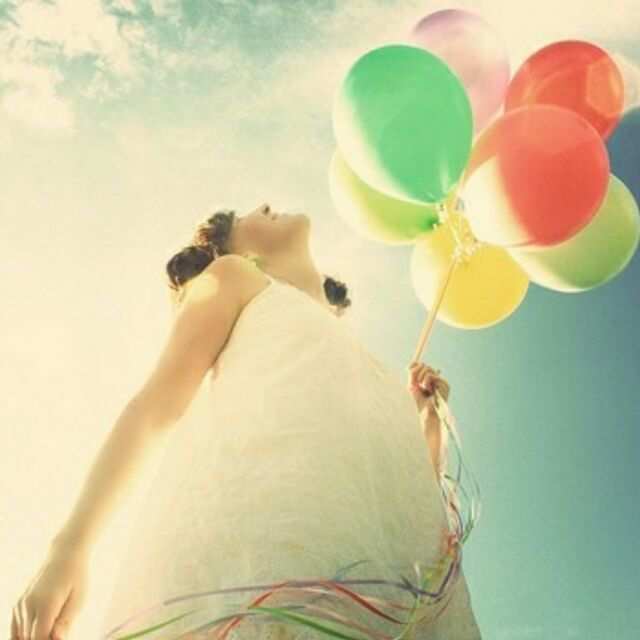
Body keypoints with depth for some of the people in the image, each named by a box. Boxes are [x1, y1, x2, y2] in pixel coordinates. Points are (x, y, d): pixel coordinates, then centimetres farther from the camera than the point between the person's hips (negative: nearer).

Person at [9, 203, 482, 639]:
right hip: (257, 538, -5)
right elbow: (157, 405, 9)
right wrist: (71, 545, -3)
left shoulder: (351, 352, 37)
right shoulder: (233, 277, 25)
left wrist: (429, 418, 17)